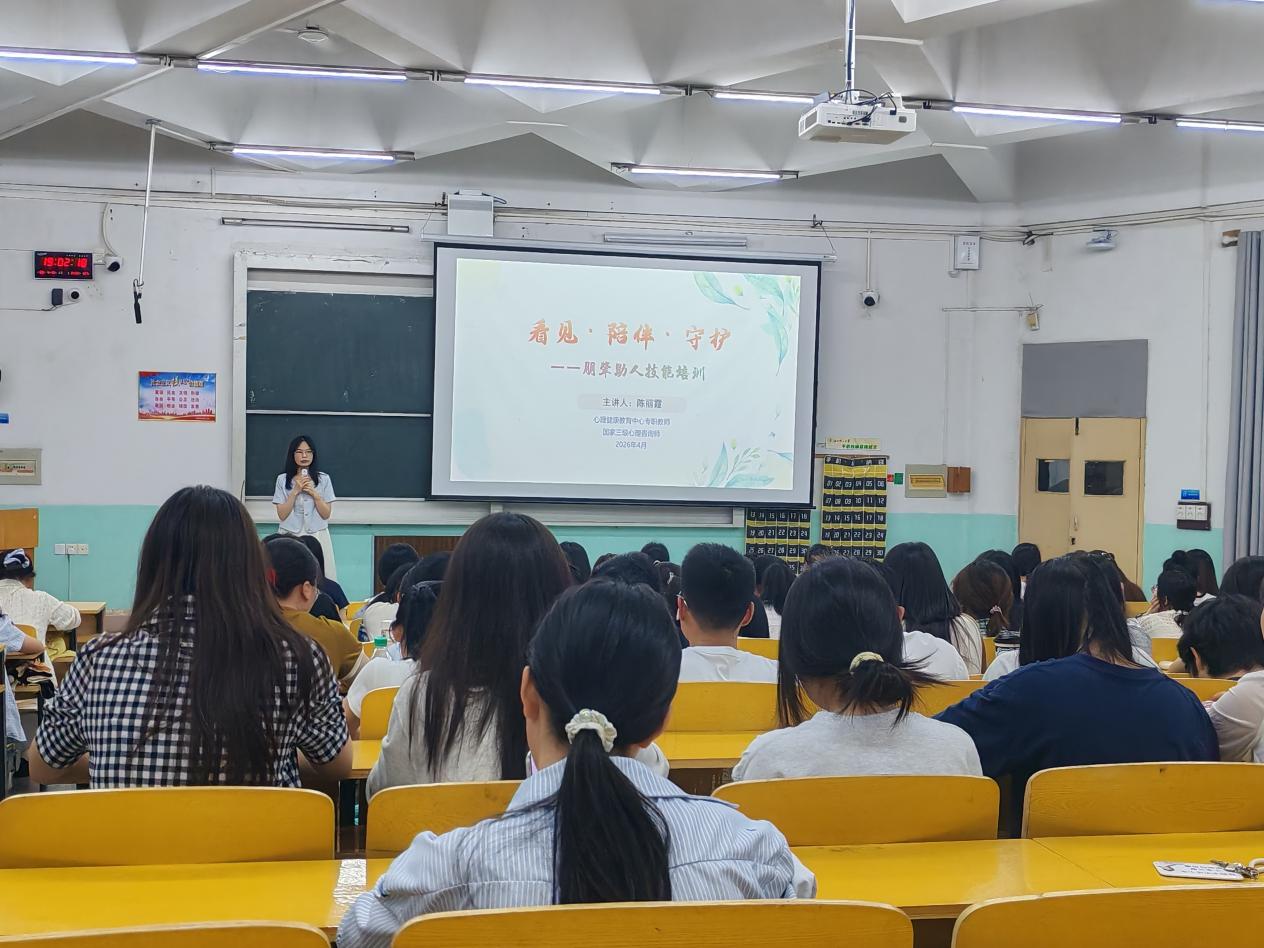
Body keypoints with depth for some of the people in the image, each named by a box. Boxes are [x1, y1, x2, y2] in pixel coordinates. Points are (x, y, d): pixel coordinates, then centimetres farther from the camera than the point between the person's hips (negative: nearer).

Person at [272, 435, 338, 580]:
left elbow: (326, 514, 3)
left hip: (317, 536, 0)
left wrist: (314, 494, -11)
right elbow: (282, 515, -1)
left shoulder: (324, 479, 4)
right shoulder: (283, 480, 4)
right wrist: (295, 491, -10)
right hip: (290, 537, 0)